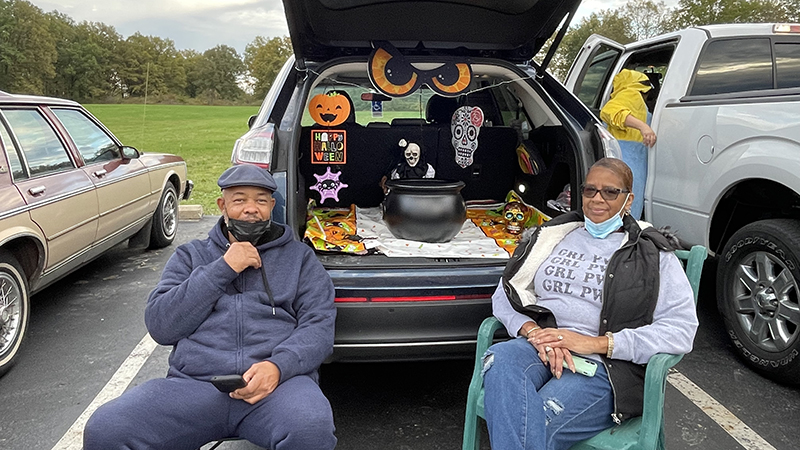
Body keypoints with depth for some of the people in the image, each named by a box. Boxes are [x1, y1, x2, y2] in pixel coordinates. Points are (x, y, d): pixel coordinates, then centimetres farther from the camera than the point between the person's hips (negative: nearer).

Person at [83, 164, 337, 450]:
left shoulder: (299, 257, 15)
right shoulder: (190, 256, 19)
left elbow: (319, 325, 4)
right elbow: (159, 326, 5)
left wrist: (279, 366, -16)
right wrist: (222, 269, -3)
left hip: (277, 382, -1)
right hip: (194, 382, 2)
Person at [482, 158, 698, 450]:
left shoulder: (652, 255, 10)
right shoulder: (554, 235, 20)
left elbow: (681, 330, -3)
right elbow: (507, 294, 14)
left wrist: (595, 343, -12)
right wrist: (534, 332, -9)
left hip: (606, 365, -3)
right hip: (540, 347, 4)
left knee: (538, 424, -33)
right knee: (499, 360, -34)